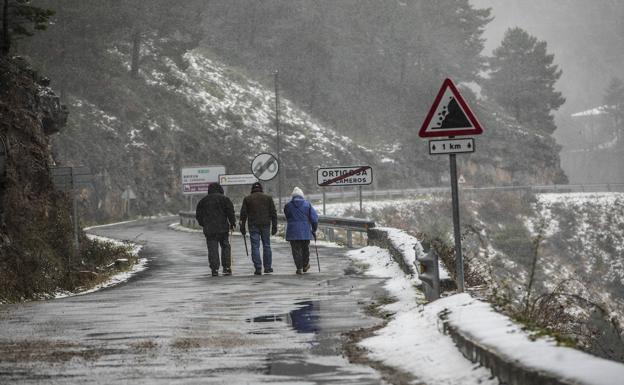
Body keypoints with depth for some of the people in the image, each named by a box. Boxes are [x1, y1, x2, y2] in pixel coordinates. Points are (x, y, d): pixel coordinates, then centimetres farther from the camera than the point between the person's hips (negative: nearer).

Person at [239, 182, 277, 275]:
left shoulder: (247, 199, 4)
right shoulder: (268, 198, 6)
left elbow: (243, 214, 2)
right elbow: (273, 213, 4)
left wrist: (242, 227, 6)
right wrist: (274, 226, 7)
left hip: (253, 225, -1)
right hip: (265, 225, 1)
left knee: (255, 246, -1)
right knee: (266, 245, 10)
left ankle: (258, 268, -6)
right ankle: (267, 267, 12)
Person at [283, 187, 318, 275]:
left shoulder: (288, 206, 0)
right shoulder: (307, 204, 0)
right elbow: (314, 218, -3)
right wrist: (314, 230, 6)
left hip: (293, 232, -1)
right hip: (305, 231, 1)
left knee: (296, 250, 3)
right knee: (305, 249, 18)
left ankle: (299, 268, -2)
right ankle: (305, 266, 27)